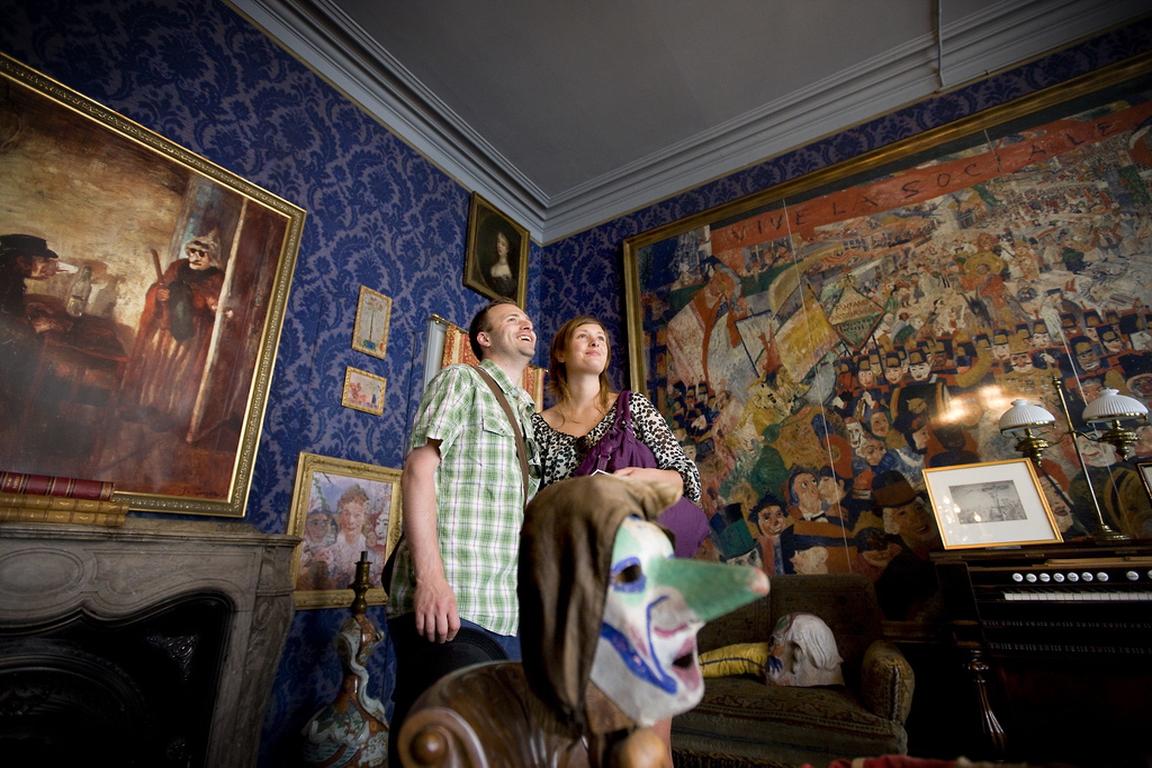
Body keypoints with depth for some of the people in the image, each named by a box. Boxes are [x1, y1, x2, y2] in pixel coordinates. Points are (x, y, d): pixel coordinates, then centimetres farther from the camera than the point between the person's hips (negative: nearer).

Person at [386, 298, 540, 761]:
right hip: (448, 603, -7)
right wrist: (430, 577, -21)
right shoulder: (461, 381, 3)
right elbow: (418, 469, -10)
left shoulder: (527, 415, 24)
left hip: (510, 616, 7)